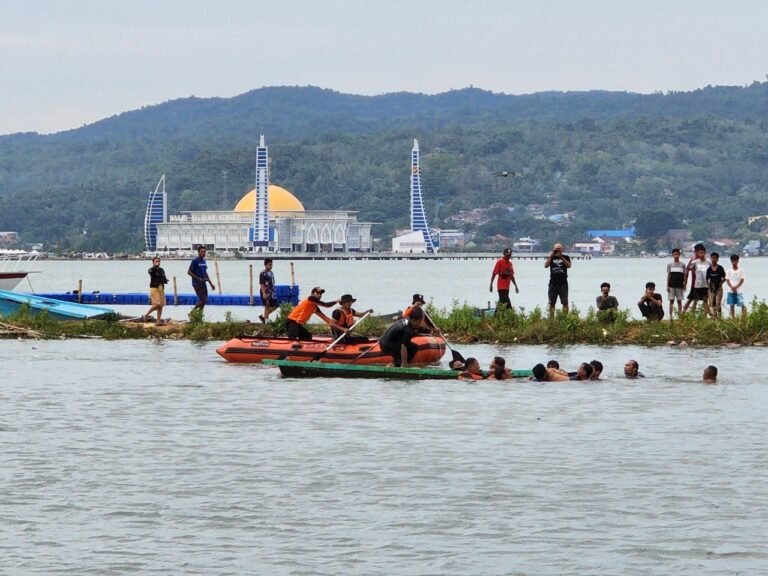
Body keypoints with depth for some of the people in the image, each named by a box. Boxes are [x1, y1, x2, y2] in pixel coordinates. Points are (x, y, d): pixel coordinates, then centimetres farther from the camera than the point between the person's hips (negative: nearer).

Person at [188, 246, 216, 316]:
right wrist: (199, 278, -17)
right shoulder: (195, 261, -9)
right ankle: (192, 312, 1)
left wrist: (211, 284, 20)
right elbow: (189, 272, -11)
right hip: (197, 284, -8)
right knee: (203, 300, -13)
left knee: (204, 301, 5)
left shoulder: (204, 261, 15)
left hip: (203, 284, 8)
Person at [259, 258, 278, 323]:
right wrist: (264, 293, -21)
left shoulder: (271, 273, 13)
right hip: (266, 293, -8)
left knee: (274, 306, 7)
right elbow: (261, 284, -15)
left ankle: (263, 316, 20)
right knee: (267, 306, -3)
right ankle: (267, 321, 5)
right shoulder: (263, 273, -11)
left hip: (271, 292, 8)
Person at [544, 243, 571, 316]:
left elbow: (569, 265, -9)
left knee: (565, 303, -6)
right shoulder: (551, 257, 10)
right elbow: (546, 265, -5)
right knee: (551, 303, 3)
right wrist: (551, 256, -9)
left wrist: (561, 257, -14)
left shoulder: (566, 257, 8)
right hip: (553, 283, 1)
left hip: (563, 283, -1)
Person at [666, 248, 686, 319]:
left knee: (679, 301, 3)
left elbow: (684, 276, 7)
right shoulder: (670, 265, 5)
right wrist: (667, 286, -1)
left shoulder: (682, 265, 5)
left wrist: (684, 286, 3)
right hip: (672, 285, 0)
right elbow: (668, 275, 4)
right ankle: (670, 317, 0)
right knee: (671, 301, -1)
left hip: (679, 286, 0)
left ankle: (680, 316, 7)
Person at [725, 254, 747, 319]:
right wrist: (732, 287, -16)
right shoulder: (728, 271, 5)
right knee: (732, 305, 4)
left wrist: (736, 287, -15)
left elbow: (742, 280, -2)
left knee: (742, 305, -8)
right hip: (731, 291, 2)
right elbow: (727, 280, 0)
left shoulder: (741, 270, 2)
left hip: (739, 290, -2)